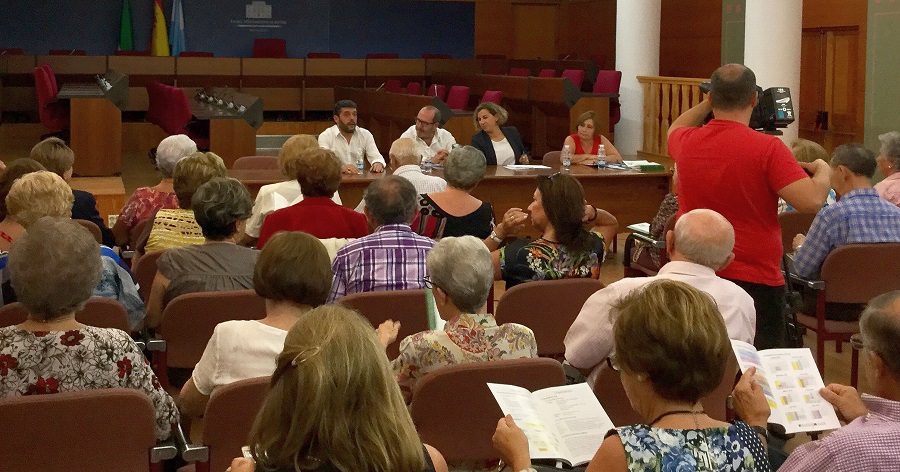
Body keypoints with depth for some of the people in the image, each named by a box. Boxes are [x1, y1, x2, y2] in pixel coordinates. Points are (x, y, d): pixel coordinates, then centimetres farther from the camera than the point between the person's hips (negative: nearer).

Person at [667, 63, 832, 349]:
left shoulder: (687, 143, 1)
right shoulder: (767, 149, -15)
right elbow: (812, 201, -20)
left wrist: (709, 104, 30)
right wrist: (823, 173, 0)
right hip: (755, 280, -5)